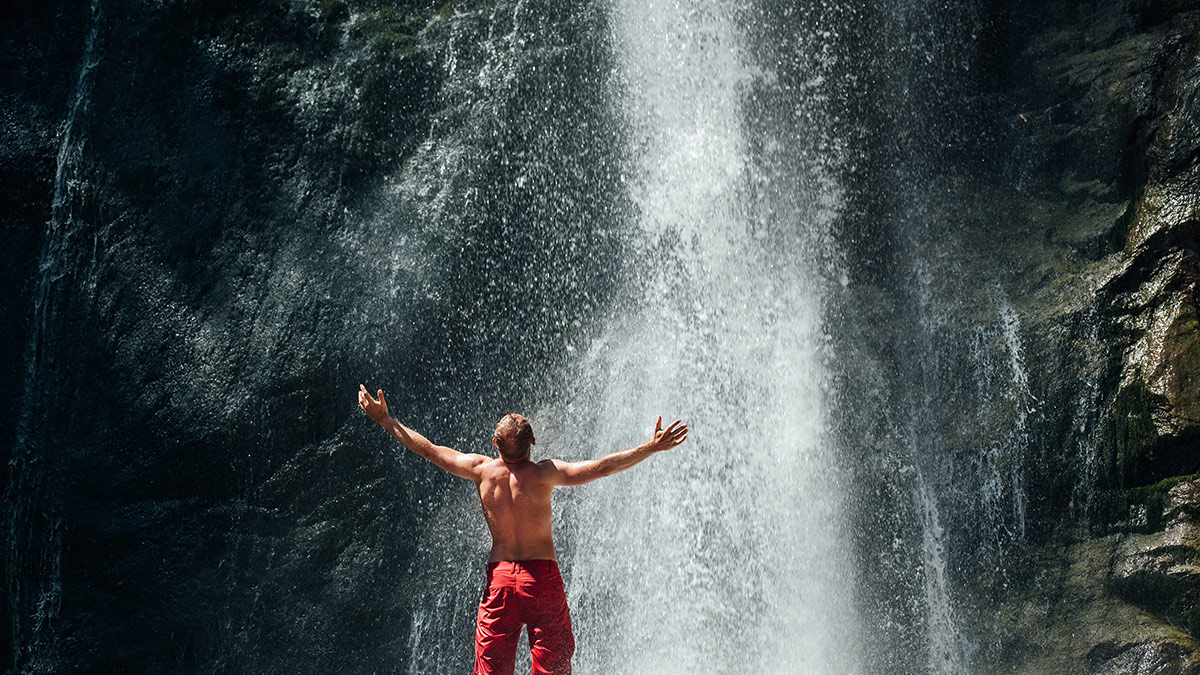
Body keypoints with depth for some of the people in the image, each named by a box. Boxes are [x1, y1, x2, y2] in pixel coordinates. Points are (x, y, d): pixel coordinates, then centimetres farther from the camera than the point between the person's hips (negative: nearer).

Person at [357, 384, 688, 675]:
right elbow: (600, 467, -18)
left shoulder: (482, 470, -2)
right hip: (542, 575, -3)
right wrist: (651, 447, -17)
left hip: (499, 577, 3)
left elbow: (428, 449, 7)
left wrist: (385, 420, 18)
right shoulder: (543, 473, -11)